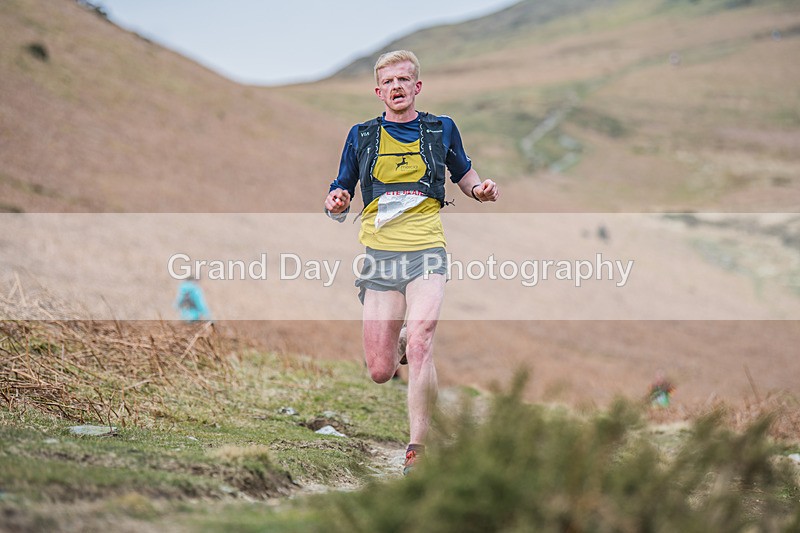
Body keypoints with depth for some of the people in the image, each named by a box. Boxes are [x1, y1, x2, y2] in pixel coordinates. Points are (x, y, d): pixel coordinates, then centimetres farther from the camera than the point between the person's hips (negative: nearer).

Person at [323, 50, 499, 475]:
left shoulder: (441, 129, 10)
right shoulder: (361, 136, 11)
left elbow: (464, 175, 26)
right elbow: (340, 196, 15)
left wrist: (480, 189, 3)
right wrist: (336, 202, -10)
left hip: (426, 252, -1)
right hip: (379, 254, 1)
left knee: (419, 350, -21)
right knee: (380, 372, -1)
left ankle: (417, 449, -14)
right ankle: (399, 339, 36)